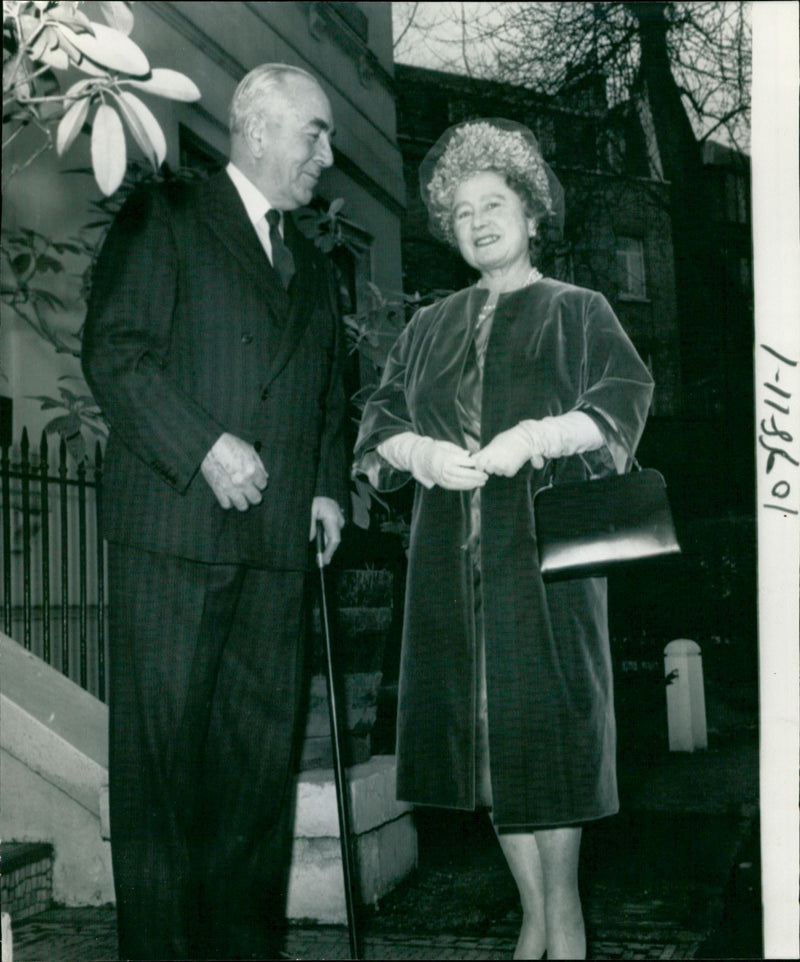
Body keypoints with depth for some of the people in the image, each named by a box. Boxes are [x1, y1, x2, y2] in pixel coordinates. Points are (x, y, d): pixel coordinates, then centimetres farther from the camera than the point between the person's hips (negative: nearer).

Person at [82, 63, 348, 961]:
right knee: (162, 751, -3)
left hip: (277, 543, 6)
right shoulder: (164, 215, 4)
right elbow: (115, 352, -7)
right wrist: (204, 446, -16)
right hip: (172, 530, -6)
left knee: (261, 757, 6)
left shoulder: (313, 269, 24)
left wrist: (328, 489, 11)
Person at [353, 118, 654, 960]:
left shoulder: (576, 312, 9)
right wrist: (420, 452, -11)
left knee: (546, 722, -7)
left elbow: (625, 396, -6)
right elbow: (380, 419, 11)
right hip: (451, 555, 4)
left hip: (541, 546, -3)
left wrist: (537, 435, -21)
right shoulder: (429, 329, 19)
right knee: (483, 730, 2)